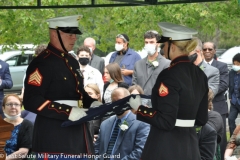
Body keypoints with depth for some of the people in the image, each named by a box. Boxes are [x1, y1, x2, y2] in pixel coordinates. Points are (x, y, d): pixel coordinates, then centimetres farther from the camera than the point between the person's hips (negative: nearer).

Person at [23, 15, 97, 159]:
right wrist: (68, 112, -25)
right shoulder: (42, 63, -13)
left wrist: (92, 104, 5)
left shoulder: (72, 62, 16)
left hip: (78, 134, 9)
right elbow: (31, 101, -21)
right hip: (55, 138, -9)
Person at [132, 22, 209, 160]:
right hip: (190, 144, 8)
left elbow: (165, 122, -19)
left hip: (166, 146, -8)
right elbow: (201, 120, 12)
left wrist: (138, 108, -8)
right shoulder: (200, 74, 8)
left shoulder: (169, 75, -16)